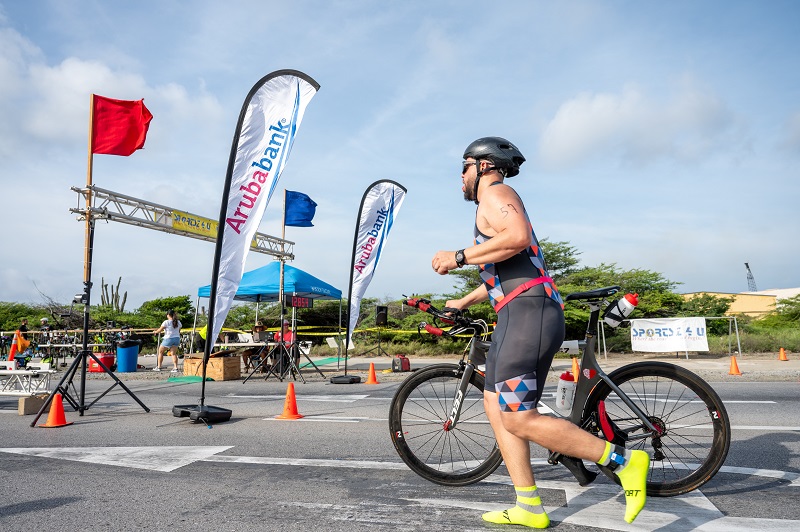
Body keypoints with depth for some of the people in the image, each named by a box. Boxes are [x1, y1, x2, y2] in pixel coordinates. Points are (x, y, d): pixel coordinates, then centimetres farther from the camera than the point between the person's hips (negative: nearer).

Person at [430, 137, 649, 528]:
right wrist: (463, 302, 42)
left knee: (518, 419, -12)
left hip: (527, 312, -11)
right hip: (520, 316, 11)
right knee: (496, 405, 9)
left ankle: (623, 460, -3)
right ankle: (529, 508, 12)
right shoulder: (495, 205, 29)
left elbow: (518, 237, -23)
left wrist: (458, 257, -16)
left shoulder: (495, 192, -2)